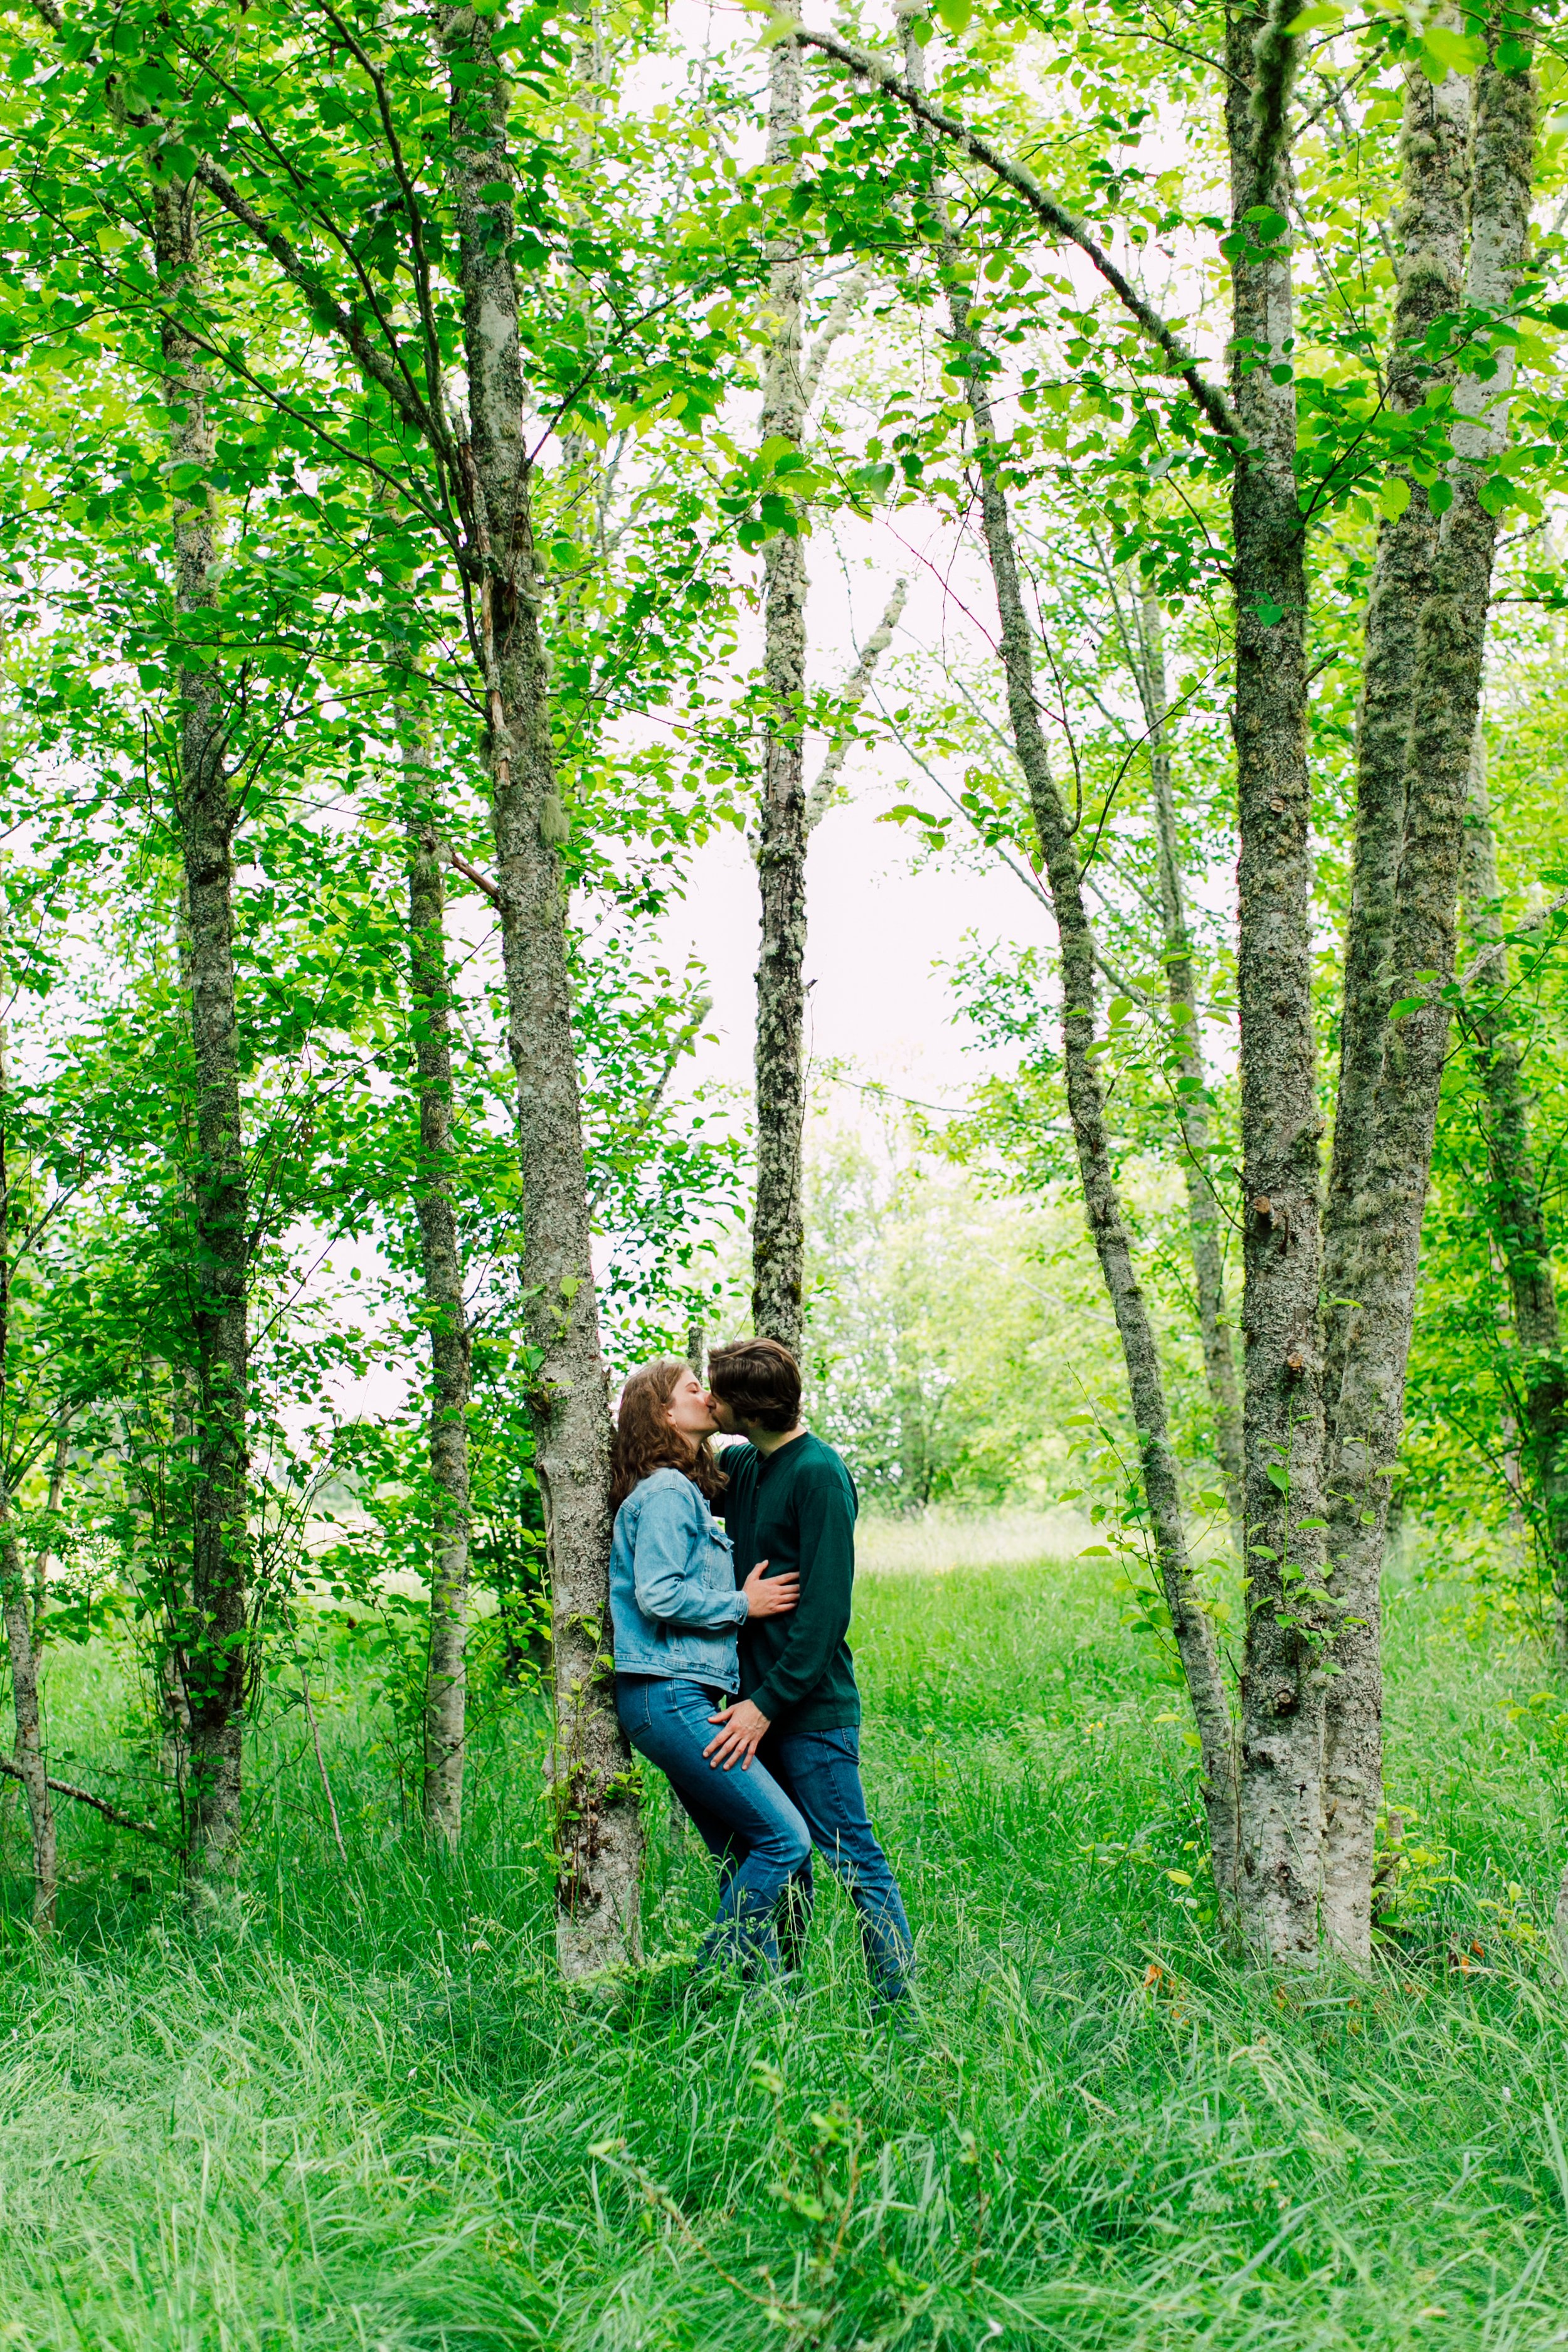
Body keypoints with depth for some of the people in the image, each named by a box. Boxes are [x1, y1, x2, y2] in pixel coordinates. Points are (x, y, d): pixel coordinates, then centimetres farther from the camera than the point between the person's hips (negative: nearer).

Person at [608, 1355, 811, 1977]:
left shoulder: (684, 1492, 20)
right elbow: (658, 1594, -18)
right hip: (668, 1697, -10)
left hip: (677, 1697, 10)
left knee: (744, 1859, 8)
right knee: (784, 1837, -10)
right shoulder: (665, 1493, -10)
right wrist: (743, 1605, -9)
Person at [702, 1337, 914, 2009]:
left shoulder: (819, 1474, -14)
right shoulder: (740, 1466, 10)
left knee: (852, 1858, -4)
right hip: (761, 1699, 8)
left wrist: (768, 1702, -20)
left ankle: (902, 2003, 2)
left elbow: (825, 1608, -18)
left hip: (812, 1705, -8)